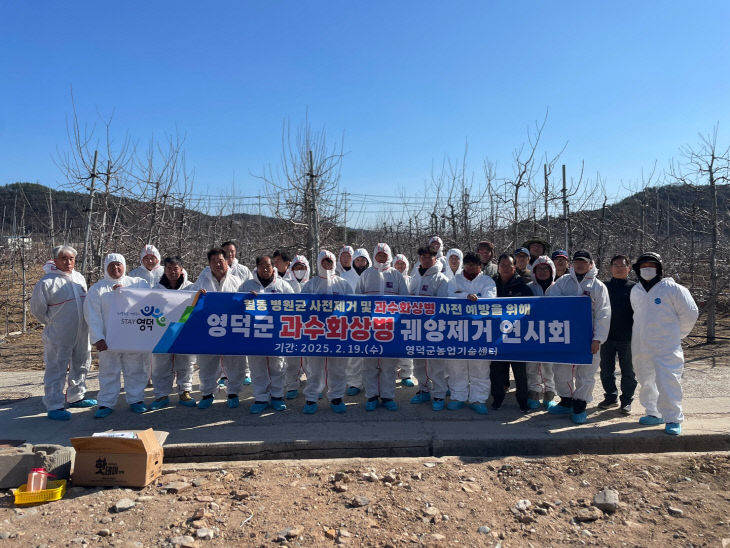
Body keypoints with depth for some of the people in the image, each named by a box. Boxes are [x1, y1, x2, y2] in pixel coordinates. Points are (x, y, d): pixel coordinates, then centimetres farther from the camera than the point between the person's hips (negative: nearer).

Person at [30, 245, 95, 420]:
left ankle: (75, 397, 34)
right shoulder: (47, 282, -13)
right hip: (58, 336, -7)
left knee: (81, 365, 17)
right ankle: (54, 406, 6)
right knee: (56, 369, -2)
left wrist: (84, 324, 14)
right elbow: (36, 308, -5)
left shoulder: (79, 278, 8)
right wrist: (53, 323, 0)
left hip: (82, 333, 7)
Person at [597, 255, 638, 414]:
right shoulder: (604, 287, 7)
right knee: (606, 369, 11)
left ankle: (626, 400, 18)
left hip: (627, 337, -3)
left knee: (628, 371, 6)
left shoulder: (634, 288, -1)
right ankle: (611, 397, 24)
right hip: (607, 336, 3)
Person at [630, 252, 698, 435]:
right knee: (646, 382, 13)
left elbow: (689, 313, -2)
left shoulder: (672, 289, -8)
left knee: (668, 383, -9)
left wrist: (676, 335, 5)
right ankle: (654, 413, 27)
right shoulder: (635, 291, 9)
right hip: (641, 348, 6)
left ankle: (673, 419, 4)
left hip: (666, 347, -6)